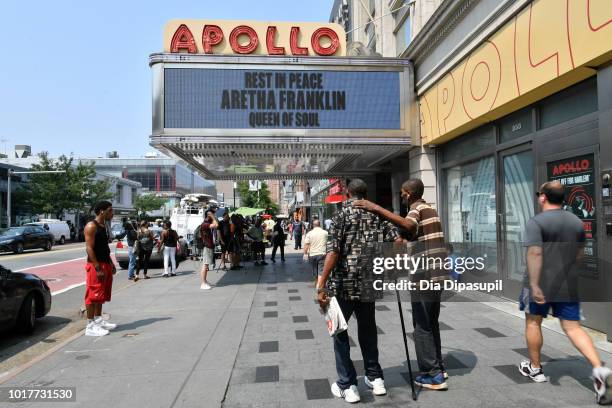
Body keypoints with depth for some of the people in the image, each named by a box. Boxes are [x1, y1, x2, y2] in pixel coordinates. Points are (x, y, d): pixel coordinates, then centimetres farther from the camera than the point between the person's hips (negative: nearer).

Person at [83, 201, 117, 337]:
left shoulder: (104, 226, 15)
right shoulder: (91, 226, -13)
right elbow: (89, 248, -19)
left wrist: (111, 264, 18)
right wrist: (98, 268, -23)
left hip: (105, 265, 9)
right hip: (95, 266, -9)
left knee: (102, 295, 15)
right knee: (93, 295, -5)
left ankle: (98, 320, 25)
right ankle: (90, 326, 1)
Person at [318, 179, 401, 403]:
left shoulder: (342, 213, -6)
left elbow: (333, 251, -16)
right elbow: (398, 241, -1)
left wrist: (322, 286, -17)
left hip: (343, 283, -4)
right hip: (368, 282, 5)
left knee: (340, 330, 11)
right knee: (368, 330, 21)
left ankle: (347, 385, 13)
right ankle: (375, 378, 30)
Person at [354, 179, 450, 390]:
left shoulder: (417, 209, -11)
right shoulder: (429, 209, 18)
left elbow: (408, 226, -35)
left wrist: (376, 208, -36)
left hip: (425, 275, -9)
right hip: (436, 272, 9)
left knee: (422, 326, 0)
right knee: (431, 323, 19)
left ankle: (433, 374, 6)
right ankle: (438, 367, 27)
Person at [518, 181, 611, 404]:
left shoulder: (536, 222, -14)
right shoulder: (577, 222, 9)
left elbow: (535, 254, -23)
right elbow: (580, 254, 17)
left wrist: (534, 285, -23)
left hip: (541, 284, -5)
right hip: (568, 284, 6)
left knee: (533, 322, 12)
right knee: (573, 327, 10)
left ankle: (535, 368, 23)